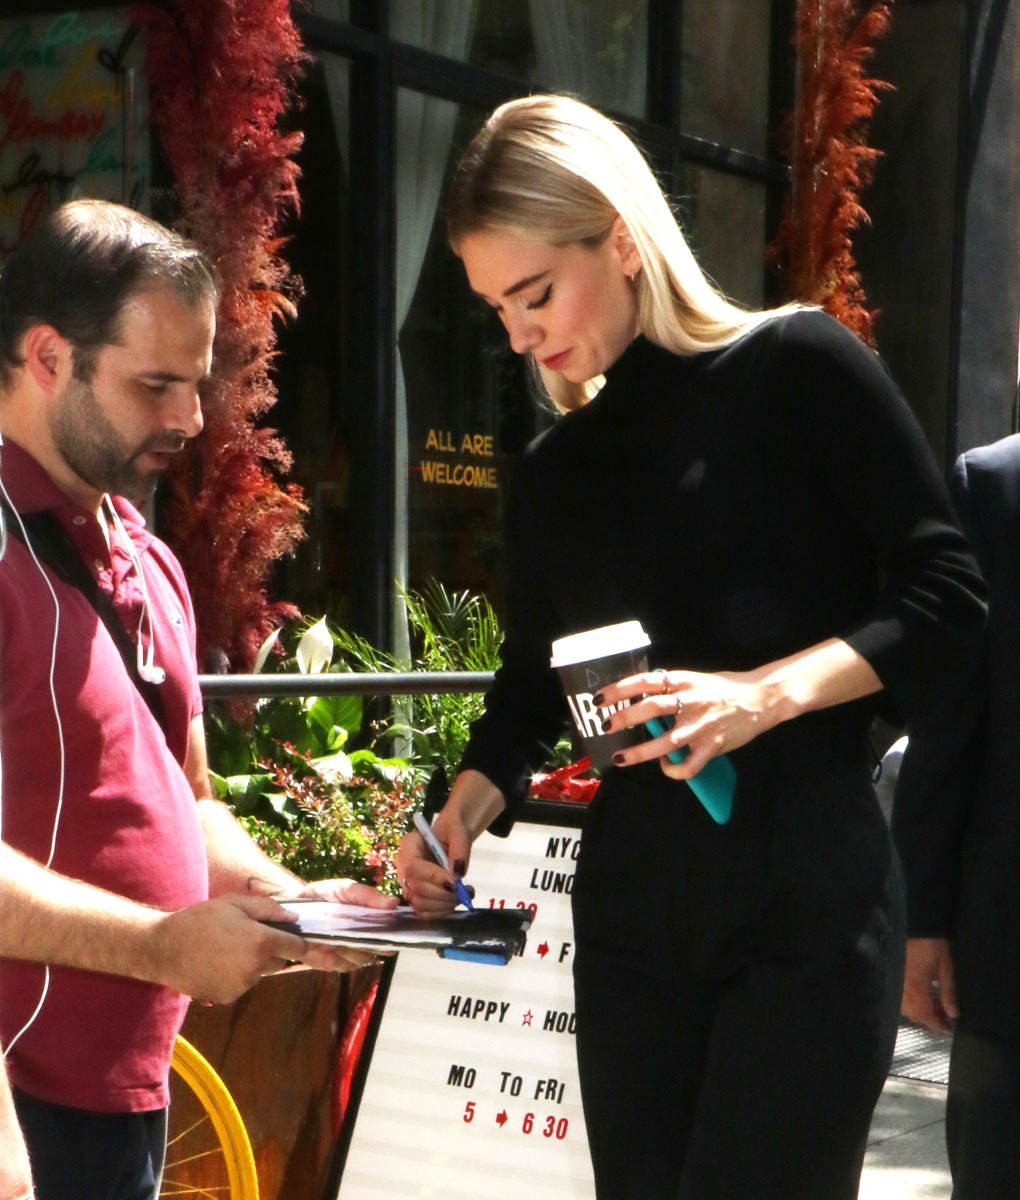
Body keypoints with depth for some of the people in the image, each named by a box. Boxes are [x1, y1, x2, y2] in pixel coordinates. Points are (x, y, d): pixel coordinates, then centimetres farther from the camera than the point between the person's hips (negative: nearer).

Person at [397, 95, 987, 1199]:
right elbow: (529, 690, 19)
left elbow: (944, 598, -8)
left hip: (808, 901, -5)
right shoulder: (553, 471, 13)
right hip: (631, 908, 6)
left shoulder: (793, 368, -4)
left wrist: (768, 692, -23)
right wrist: (461, 816, 0)